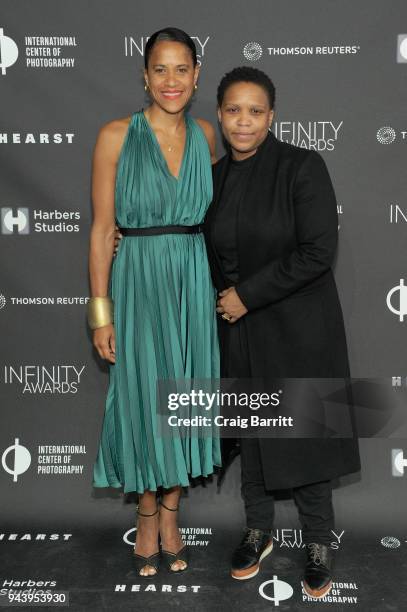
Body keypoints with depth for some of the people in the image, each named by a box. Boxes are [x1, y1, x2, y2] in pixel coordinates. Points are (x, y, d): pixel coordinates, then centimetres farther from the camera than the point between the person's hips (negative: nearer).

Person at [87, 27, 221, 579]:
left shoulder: (205, 135, 5)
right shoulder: (117, 136, -6)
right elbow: (103, 229, -6)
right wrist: (101, 311, -9)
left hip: (195, 281, 3)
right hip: (139, 281, -3)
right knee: (143, 397, 6)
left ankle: (170, 513, 30)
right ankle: (147, 515, 28)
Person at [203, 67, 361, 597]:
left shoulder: (303, 166, -12)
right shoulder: (215, 177, 4)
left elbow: (318, 252, -19)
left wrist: (247, 294, -17)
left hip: (298, 328, -4)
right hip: (239, 330, 5)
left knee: (303, 434, 5)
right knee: (250, 432, 14)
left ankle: (319, 544, 25)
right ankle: (259, 531, 34)